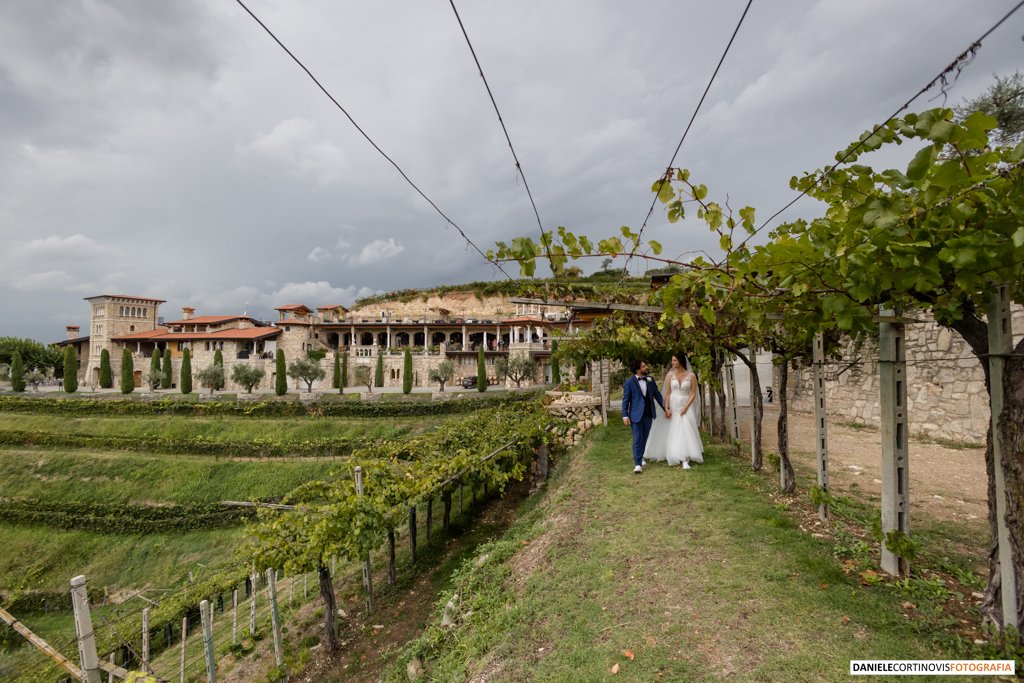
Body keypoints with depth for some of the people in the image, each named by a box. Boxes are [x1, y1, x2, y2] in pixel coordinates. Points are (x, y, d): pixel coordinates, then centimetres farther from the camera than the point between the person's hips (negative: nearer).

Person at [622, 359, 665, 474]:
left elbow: (657, 395, 11)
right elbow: (625, 400, -5)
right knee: (637, 440, -5)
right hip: (636, 415, -5)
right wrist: (625, 415, -9)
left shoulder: (650, 380, 7)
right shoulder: (629, 382, -6)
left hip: (648, 415, 5)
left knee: (644, 439, 14)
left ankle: (639, 457, 32)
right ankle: (637, 464, -1)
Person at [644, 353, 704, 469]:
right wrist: (667, 409, -11)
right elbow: (667, 393, -2)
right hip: (672, 406, 2)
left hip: (686, 406, -1)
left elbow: (693, 394, -3)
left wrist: (685, 407, -13)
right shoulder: (670, 375, 1)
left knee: (685, 431, -10)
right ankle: (671, 455, 22)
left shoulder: (691, 375, -2)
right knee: (670, 432, 7)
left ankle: (685, 460, -11)